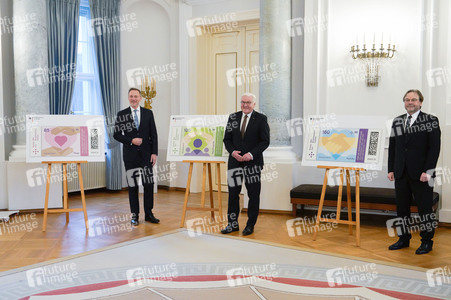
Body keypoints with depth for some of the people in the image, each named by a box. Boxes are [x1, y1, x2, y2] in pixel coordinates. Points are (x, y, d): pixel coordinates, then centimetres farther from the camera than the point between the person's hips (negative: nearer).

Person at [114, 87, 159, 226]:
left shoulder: (148, 113, 7)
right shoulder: (122, 114, 4)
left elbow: (153, 134, 5)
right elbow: (117, 134, 2)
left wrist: (154, 152, -2)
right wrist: (131, 140, -13)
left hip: (146, 154, 1)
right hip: (130, 155, -1)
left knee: (149, 184, 1)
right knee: (132, 186, 4)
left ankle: (149, 214, 12)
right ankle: (135, 215, 13)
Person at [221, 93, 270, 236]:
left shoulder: (261, 119, -2)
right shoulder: (233, 117, 8)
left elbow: (265, 141, -6)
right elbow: (227, 139, 9)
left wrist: (251, 154, -17)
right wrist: (232, 152, -9)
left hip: (253, 162, -3)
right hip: (235, 160, 3)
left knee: (253, 194, 4)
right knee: (233, 192, 5)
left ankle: (250, 225, 17)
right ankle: (233, 224, 17)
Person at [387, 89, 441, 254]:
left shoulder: (431, 121, -2)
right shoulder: (397, 121, 12)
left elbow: (434, 148, -8)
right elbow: (392, 147, 13)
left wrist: (428, 171, -14)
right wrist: (391, 169, 7)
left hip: (421, 174, -5)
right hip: (401, 173, 5)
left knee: (424, 208, 3)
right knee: (402, 207, 10)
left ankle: (427, 241, 16)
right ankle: (404, 239, 23)